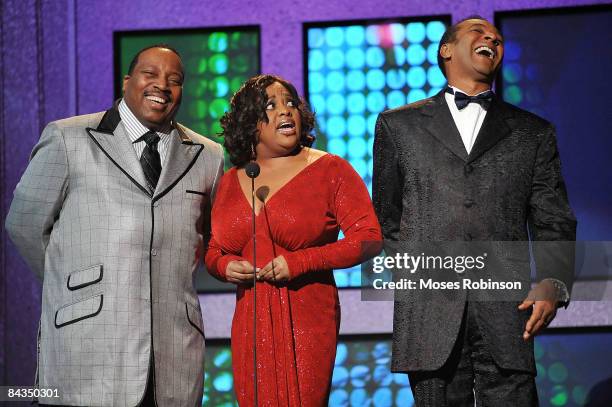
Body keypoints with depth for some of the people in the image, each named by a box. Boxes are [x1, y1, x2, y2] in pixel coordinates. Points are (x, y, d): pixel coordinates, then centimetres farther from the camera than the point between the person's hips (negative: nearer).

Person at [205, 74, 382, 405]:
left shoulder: (329, 170, 0)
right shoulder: (231, 182, 13)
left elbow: (369, 239, -7)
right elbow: (214, 251, 23)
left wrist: (301, 262, -15)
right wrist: (224, 266, -1)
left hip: (307, 324, -4)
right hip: (250, 325, 4)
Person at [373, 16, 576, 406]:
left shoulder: (534, 133, 16)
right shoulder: (399, 125, 15)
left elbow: (554, 222, 10)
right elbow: (386, 217, 19)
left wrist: (552, 285, -5)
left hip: (505, 314, 0)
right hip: (430, 313, 0)